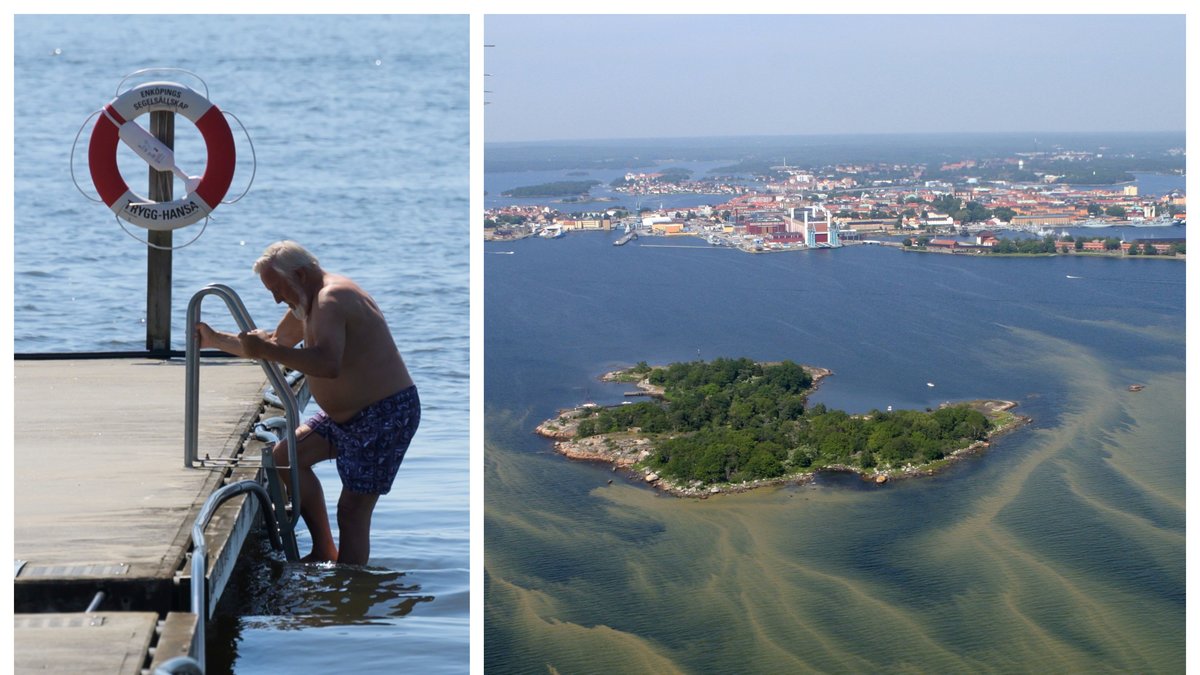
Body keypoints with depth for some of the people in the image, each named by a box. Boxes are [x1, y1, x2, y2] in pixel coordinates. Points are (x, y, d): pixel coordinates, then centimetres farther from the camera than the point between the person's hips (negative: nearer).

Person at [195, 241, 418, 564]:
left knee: (353, 511, -10)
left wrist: (268, 351, -34)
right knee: (286, 456, 12)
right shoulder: (308, 301, 11)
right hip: (348, 415, 11)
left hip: (385, 416, -11)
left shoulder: (330, 300, -22)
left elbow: (328, 364, -39)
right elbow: (276, 342, 29)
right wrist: (215, 340, 24)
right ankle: (324, 551, 18)